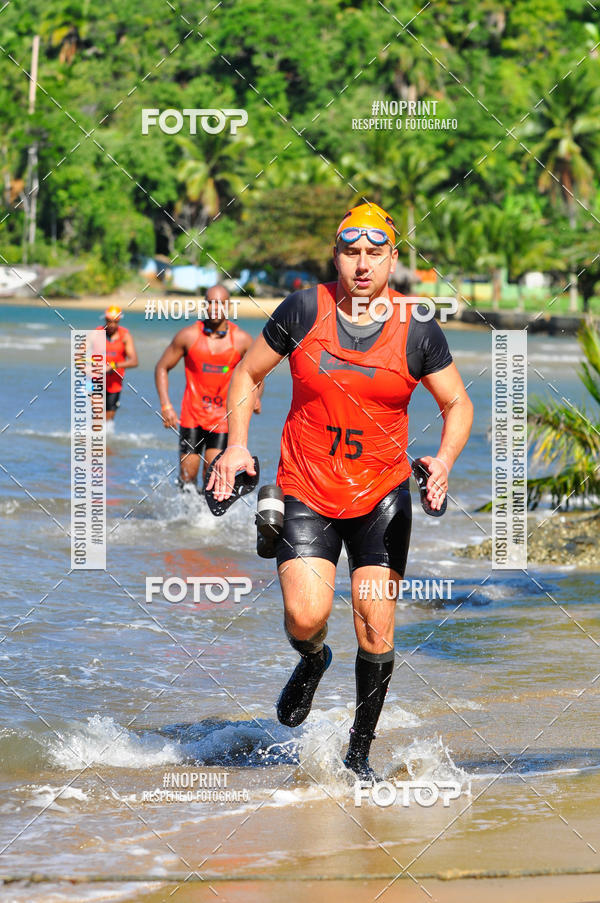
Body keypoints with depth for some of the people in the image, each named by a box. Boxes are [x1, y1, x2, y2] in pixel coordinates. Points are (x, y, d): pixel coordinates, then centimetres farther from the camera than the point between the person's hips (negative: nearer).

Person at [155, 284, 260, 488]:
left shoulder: (241, 340, -3)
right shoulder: (189, 335, -5)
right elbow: (162, 368, 3)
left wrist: (256, 397, -10)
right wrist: (166, 406, -8)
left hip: (222, 418, 0)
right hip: (192, 416, 0)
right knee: (187, 477, 1)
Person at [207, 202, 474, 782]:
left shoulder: (417, 331, -4)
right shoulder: (303, 311, -5)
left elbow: (458, 404, 7)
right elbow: (248, 374, 7)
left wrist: (444, 460, -12)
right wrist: (237, 445, -5)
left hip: (382, 494, 1)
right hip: (307, 491, 0)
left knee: (376, 630, -4)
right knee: (305, 616, -18)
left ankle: (360, 752, 16)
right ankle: (312, 662, 21)